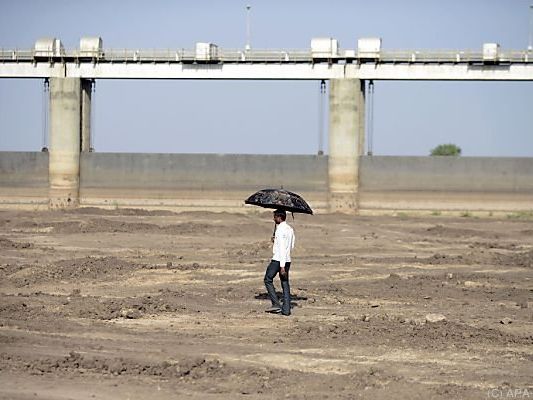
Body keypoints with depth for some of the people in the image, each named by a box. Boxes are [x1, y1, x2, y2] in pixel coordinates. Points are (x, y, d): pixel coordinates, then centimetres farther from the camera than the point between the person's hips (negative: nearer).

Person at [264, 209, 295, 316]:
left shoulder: (280, 230, -15)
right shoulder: (290, 229, 13)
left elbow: (282, 249, -19)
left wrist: (282, 266, -21)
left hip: (278, 259, -8)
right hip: (287, 260, 8)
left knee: (268, 280, 6)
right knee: (285, 283, 9)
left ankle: (276, 304, -3)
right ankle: (286, 309, 5)